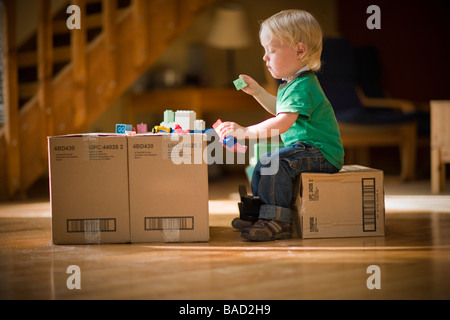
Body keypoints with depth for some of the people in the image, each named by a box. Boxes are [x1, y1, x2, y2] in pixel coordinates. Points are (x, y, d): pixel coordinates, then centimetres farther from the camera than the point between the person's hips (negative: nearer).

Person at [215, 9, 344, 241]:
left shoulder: (301, 87, -22)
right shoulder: (293, 83, 14)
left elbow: (283, 122, -35)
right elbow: (280, 109, 35)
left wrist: (246, 132, -38)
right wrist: (257, 91, 26)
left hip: (321, 153, -12)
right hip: (307, 149, 12)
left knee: (274, 163, -29)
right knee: (263, 165, 18)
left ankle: (276, 221, -27)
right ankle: (257, 214, 30)